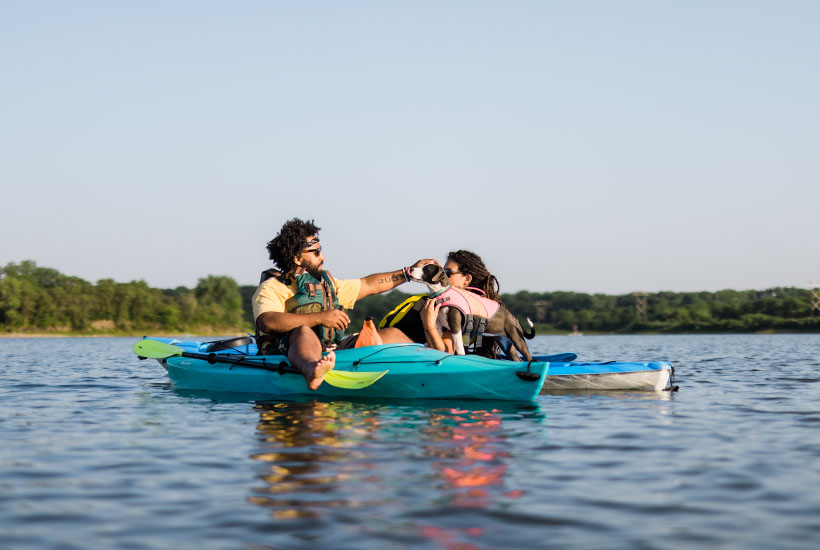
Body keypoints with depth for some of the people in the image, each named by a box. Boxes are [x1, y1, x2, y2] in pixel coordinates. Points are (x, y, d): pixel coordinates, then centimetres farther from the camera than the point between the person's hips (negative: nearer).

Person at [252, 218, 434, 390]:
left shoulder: (326, 283, 26)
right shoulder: (272, 288, -1)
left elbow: (369, 285, 35)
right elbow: (267, 322, -21)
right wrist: (320, 317, -24)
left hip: (333, 353, 9)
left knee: (391, 334, 8)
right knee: (303, 332, -42)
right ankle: (311, 372, -76)